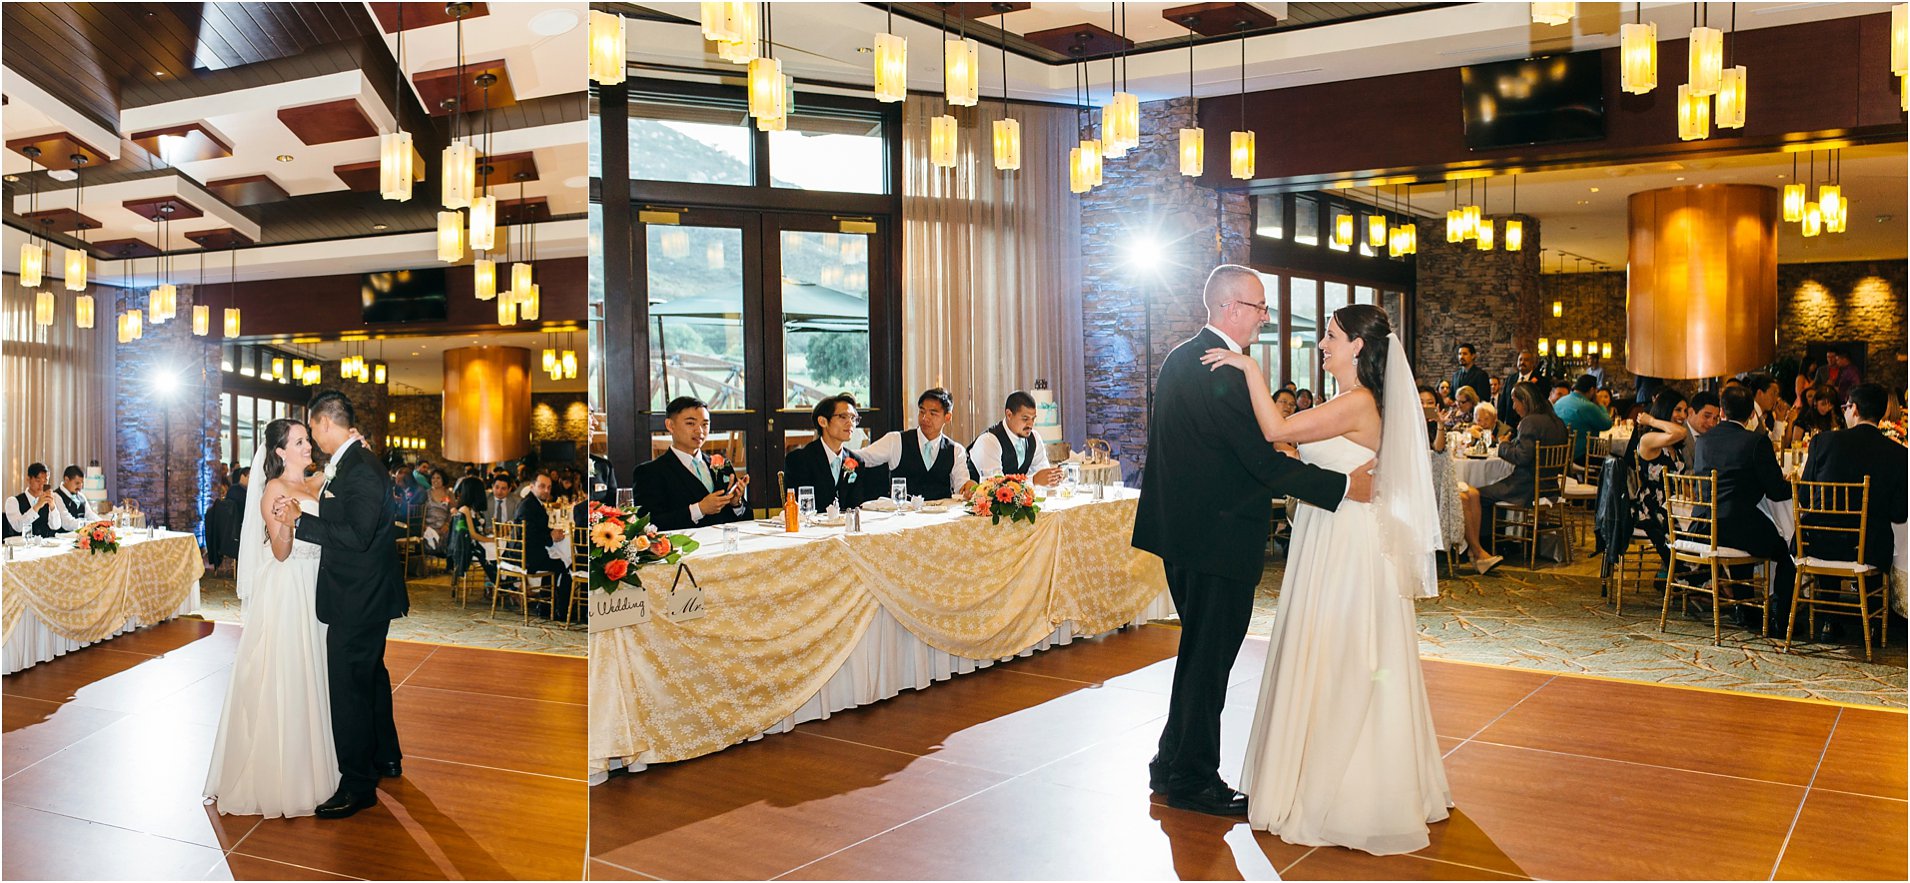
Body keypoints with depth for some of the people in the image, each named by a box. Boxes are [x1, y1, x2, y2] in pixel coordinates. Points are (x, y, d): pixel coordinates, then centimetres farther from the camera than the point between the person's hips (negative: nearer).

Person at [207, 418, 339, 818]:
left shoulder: (315, 486, 12)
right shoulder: (275, 490, -9)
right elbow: (280, 552, -11)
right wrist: (285, 520, -32)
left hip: (312, 590, 7)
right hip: (282, 592, -7)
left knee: (307, 677, 12)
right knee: (277, 680, -2)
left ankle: (305, 765, 22)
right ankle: (272, 774, 8)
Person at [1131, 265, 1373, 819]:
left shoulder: (1181, 358, 11)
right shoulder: (1226, 370, -20)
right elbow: (1264, 459, -22)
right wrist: (1343, 486, -16)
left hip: (1186, 530, 10)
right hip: (1220, 538, -10)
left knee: (1202, 652, 19)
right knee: (1209, 656, 1)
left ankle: (1174, 765, 28)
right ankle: (1191, 779, 12)